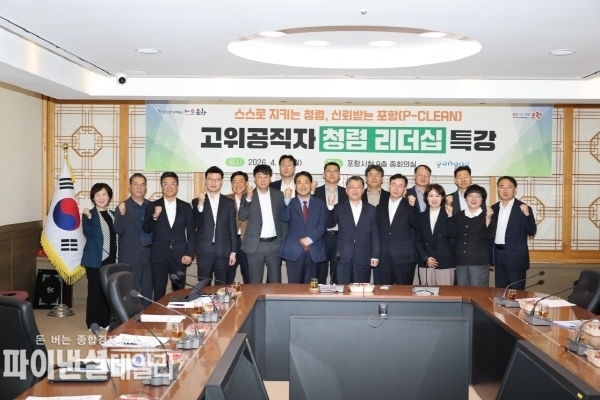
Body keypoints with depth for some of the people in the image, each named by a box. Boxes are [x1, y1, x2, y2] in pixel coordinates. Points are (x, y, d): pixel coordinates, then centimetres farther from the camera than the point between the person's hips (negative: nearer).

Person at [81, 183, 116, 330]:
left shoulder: (112, 215, 11)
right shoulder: (89, 214, -5)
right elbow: (88, 233, -20)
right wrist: (88, 217, -30)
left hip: (110, 258, 5)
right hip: (95, 258, -5)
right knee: (95, 290, -1)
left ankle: (105, 322, 20)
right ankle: (93, 323, 8)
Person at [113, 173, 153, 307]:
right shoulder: (122, 207, -1)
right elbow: (118, 230, -13)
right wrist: (122, 214, -27)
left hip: (150, 254, 4)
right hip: (131, 255, -3)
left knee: (148, 290, 11)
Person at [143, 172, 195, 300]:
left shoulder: (186, 207, 6)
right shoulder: (153, 206, 3)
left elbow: (191, 232, 6)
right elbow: (146, 230, -1)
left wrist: (189, 254, -3)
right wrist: (154, 216, -19)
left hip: (179, 255, 1)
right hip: (159, 255, -1)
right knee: (159, 292, 3)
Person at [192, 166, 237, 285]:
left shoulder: (229, 203, 7)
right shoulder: (197, 202, 4)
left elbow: (232, 229, 6)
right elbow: (197, 224, -8)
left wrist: (233, 251, 2)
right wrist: (200, 204, -19)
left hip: (223, 252, 1)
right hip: (204, 251, -1)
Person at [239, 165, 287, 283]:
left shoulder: (278, 195, 5)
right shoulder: (248, 196, 2)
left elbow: (283, 219, 8)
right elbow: (242, 217, -9)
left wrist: (284, 241, 3)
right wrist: (248, 199, -21)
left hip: (275, 244, 1)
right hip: (255, 245, -1)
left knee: (276, 282, 10)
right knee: (255, 283, 5)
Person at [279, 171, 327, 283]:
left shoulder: (320, 203, 10)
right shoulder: (290, 203, 7)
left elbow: (323, 225, 1)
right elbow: (284, 218, -12)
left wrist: (310, 239, -12)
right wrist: (286, 200, -24)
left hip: (313, 251, 1)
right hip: (294, 250, -1)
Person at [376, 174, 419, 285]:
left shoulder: (409, 205, 2)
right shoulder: (381, 205, 11)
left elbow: (415, 224, -12)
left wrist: (412, 206, -23)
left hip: (404, 256, -3)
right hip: (384, 256, 3)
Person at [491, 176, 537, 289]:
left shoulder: (523, 208, -7)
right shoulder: (494, 208, 8)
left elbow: (532, 232, -13)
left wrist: (527, 214, -29)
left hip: (516, 256, -5)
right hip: (498, 254, 5)